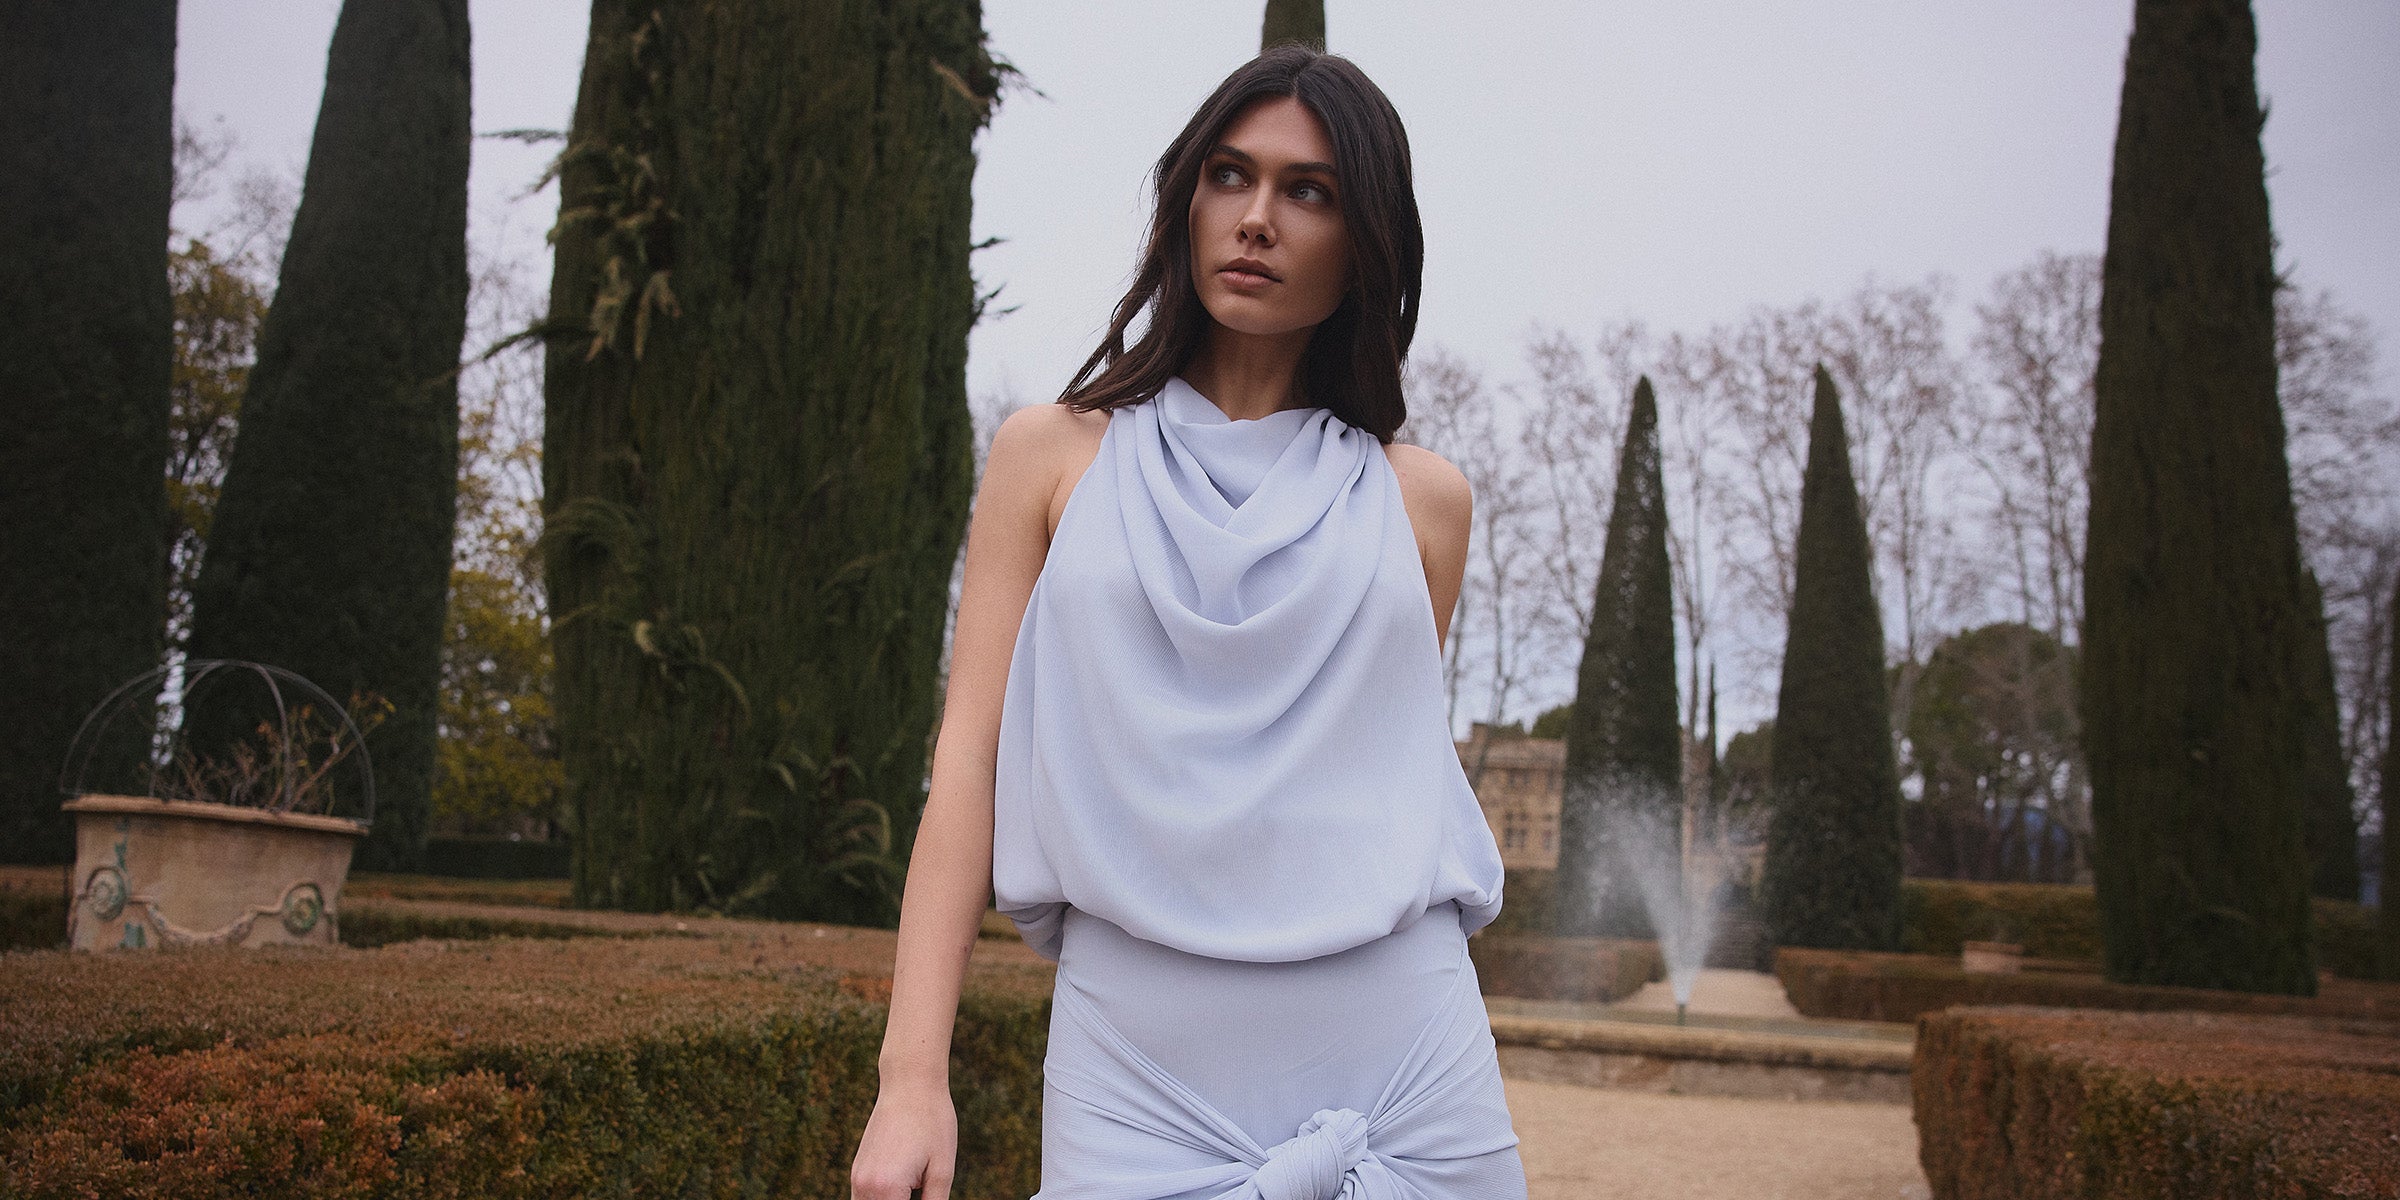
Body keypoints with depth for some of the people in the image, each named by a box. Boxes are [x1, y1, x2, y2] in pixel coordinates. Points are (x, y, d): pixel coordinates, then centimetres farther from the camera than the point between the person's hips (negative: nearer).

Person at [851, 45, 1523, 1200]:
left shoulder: (1418, 498, 9)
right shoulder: (1054, 454, 6)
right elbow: (970, 757, 2)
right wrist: (912, 1073, -6)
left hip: (1399, 1061, 1)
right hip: (1138, 1070, -1)